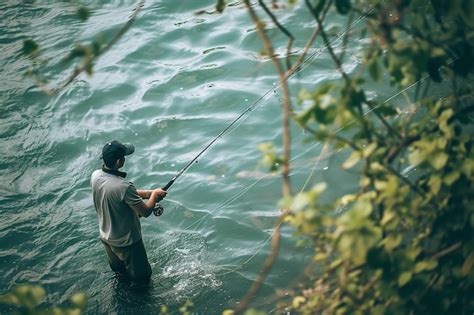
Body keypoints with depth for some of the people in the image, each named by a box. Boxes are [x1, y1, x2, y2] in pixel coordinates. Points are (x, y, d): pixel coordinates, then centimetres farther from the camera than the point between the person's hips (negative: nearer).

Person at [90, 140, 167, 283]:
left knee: (118, 270, 31)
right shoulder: (123, 186, -37)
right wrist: (155, 195, -6)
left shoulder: (96, 176, -14)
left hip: (106, 237, 8)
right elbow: (145, 212, -25)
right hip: (126, 242, -8)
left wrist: (148, 193, -1)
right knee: (141, 276, 16)